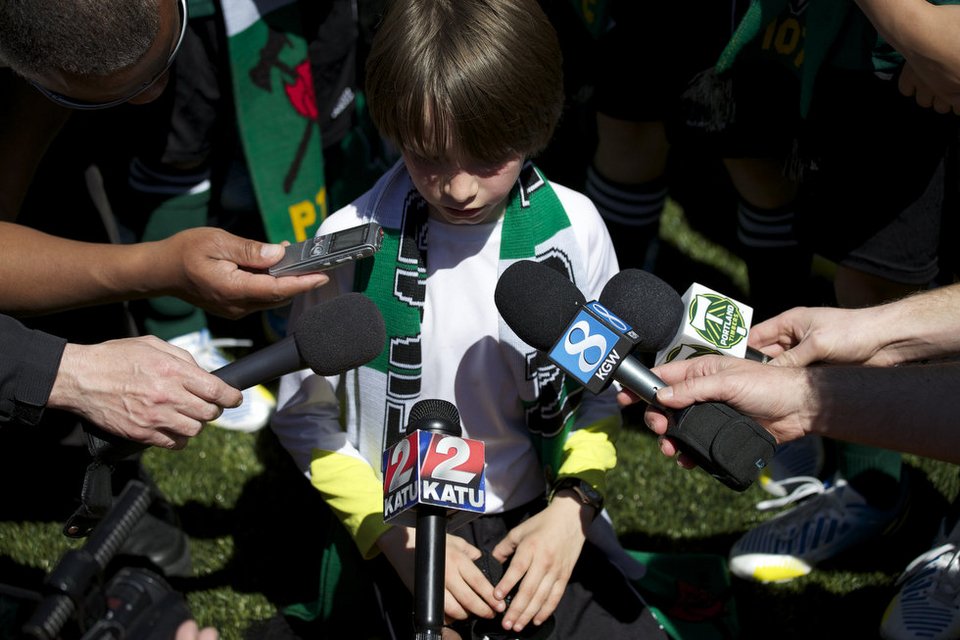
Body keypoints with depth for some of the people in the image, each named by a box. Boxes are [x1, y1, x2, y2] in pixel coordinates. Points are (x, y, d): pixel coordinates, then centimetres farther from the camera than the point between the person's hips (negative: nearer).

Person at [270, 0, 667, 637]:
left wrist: (572, 506, -8)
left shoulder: (572, 228, -6)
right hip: (401, 529, -2)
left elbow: (602, 392, 7)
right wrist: (393, 536, -11)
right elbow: (304, 418, -2)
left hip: (540, 518, 2)